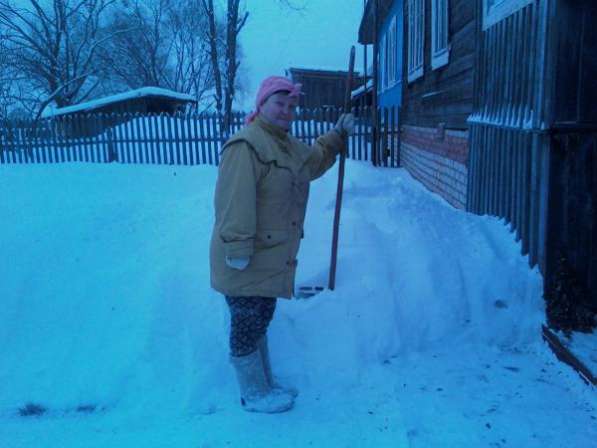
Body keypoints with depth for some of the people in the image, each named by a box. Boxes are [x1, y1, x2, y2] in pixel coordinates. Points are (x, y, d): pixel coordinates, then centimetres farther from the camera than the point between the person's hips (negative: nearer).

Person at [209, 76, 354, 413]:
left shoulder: (288, 144, 14)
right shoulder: (246, 145, -19)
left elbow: (312, 162, 33)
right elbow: (234, 202, -26)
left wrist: (338, 135, 25)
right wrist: (238, 248, -29)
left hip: (270, 259, 10)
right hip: (246, 263, -10)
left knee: (260, 321, 22)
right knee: (248, 325, 5)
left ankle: (266, 385, 39)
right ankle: (255, 395, 23)